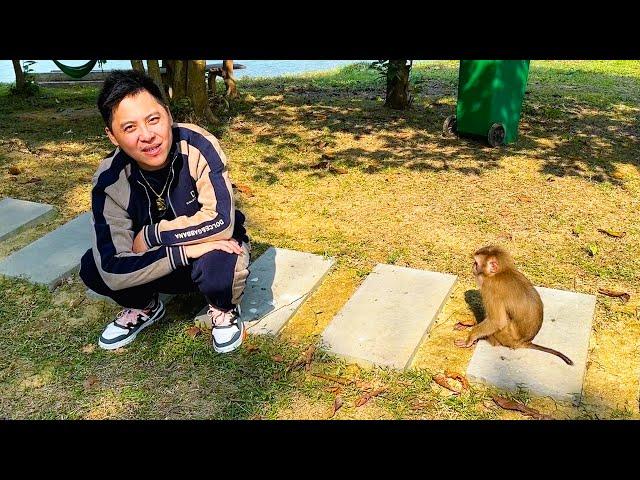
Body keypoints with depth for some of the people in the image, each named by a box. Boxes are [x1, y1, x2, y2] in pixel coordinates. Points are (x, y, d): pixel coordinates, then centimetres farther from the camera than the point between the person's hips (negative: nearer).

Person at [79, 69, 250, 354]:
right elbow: (113, 271, -28)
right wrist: (185, 251, -37)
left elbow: (221, 222, -34)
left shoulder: (198, 146, -27)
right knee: (92, 268, -20)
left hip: (212, 251, -2)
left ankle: (224, 311, 1)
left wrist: (150, 235, -25)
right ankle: (144, 308, 13)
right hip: (157, 264, 3)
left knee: (219, 267, -36)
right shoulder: (109, 181, -21)